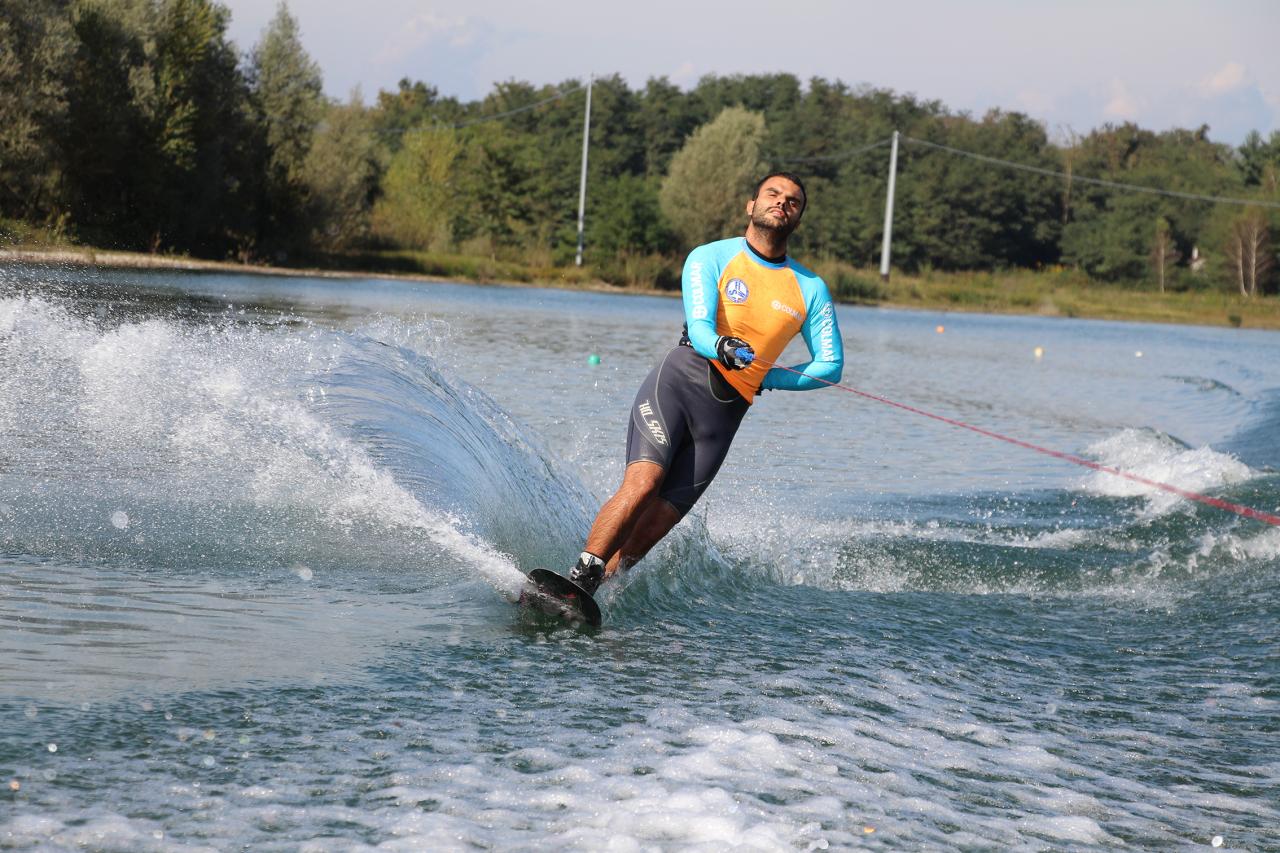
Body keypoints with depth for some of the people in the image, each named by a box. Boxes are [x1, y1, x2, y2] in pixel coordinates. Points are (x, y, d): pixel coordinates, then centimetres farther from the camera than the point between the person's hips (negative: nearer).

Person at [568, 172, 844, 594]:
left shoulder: (811, 290, 14)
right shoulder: (711, 258, 5)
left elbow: (831, 366, 12)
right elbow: (699, 329, -10)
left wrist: (766, 378, 4)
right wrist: (723, 348, -33)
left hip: (724, 414, 3)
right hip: (677, 383, -2)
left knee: (652, 527, -8)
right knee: (642, 483, -26)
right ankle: (576, 580, -26)